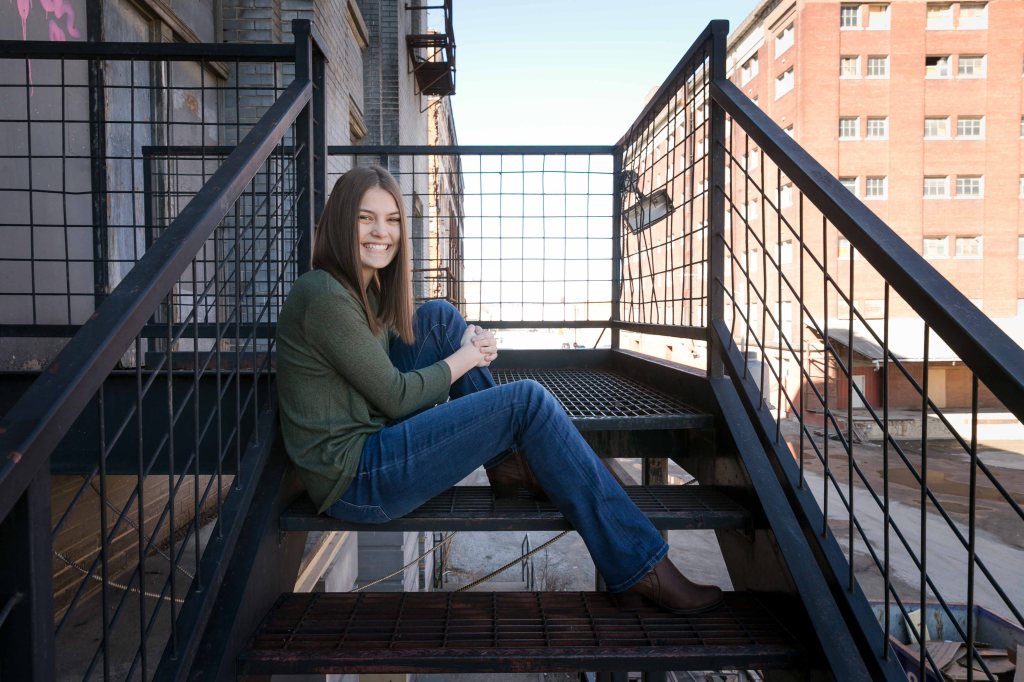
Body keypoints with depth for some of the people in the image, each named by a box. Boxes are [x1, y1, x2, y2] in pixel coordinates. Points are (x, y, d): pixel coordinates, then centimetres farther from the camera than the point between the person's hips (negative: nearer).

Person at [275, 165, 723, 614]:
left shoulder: (364, 287, 11)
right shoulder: (325, 296, -18)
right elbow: (396, 396, -18)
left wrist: (469, 340, -2)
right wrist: (464, 359, -4)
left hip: (374, 437, 9)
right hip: (354, 483, -9)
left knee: (438, 317, 2)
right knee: (528, 401, -16)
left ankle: (509, 462, 3)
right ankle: (640, 570, -9)